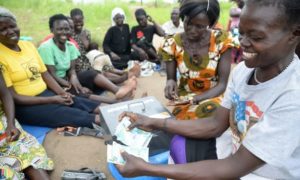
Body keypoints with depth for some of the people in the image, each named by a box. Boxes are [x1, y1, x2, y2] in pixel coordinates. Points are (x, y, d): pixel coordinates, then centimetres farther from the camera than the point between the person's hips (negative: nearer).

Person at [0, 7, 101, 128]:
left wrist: (62, 93, -10)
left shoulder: (28, 45, 6)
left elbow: (45, 74, 8)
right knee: (64, 112, -26)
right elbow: (12, 96, -15)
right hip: (23, 105, -6)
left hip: (45, 93, 6)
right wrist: (51, 100, -20)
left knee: (78, 102, -16)